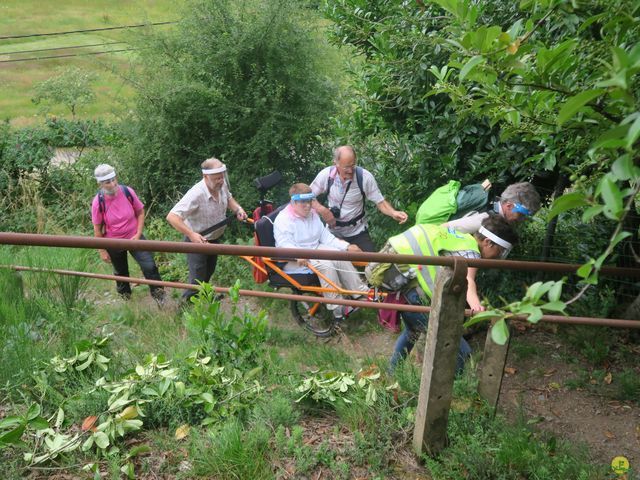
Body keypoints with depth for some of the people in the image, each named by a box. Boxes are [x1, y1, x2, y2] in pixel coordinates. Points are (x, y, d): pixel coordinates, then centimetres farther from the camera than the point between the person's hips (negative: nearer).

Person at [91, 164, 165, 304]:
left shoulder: (128, 192, -16)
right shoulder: (98, 202, -18)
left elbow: (140, 212, -3)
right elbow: (97, 229, -9)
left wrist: (138, 234, -11)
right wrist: (102, 251, -7)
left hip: (134, 237, 0)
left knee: (149, 266, -11)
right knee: (120, 272, 20)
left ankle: (158, 293, 10)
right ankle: (125, 295, 46)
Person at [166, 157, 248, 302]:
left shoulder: (222, 184, -15)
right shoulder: (196, 194, -37)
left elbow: (228, 198, 9)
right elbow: (172, 217, -40)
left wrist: (238, 209, -11)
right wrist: (191, 234, -48)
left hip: (215, 238, 7)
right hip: (197, 241, -7)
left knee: (209, 273, 27)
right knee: (198, 281, -5)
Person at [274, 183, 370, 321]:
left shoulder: (312, 214, 9)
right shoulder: (283, 220, -14)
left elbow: (326, 236, 8)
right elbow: (284, 245, -25)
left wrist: (347, 246, -4)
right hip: (294, 260, -7)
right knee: (325, 265, -30)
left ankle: (362, 293, -11)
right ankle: (338, 309, -26)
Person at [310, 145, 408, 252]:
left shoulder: (365, 177, -19)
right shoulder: (326, 175, -17)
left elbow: (380, 202, -13)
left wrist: (393, 213, -32)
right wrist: (322, 210, -21)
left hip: (357, 232, 0)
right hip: (332, 232, 1)